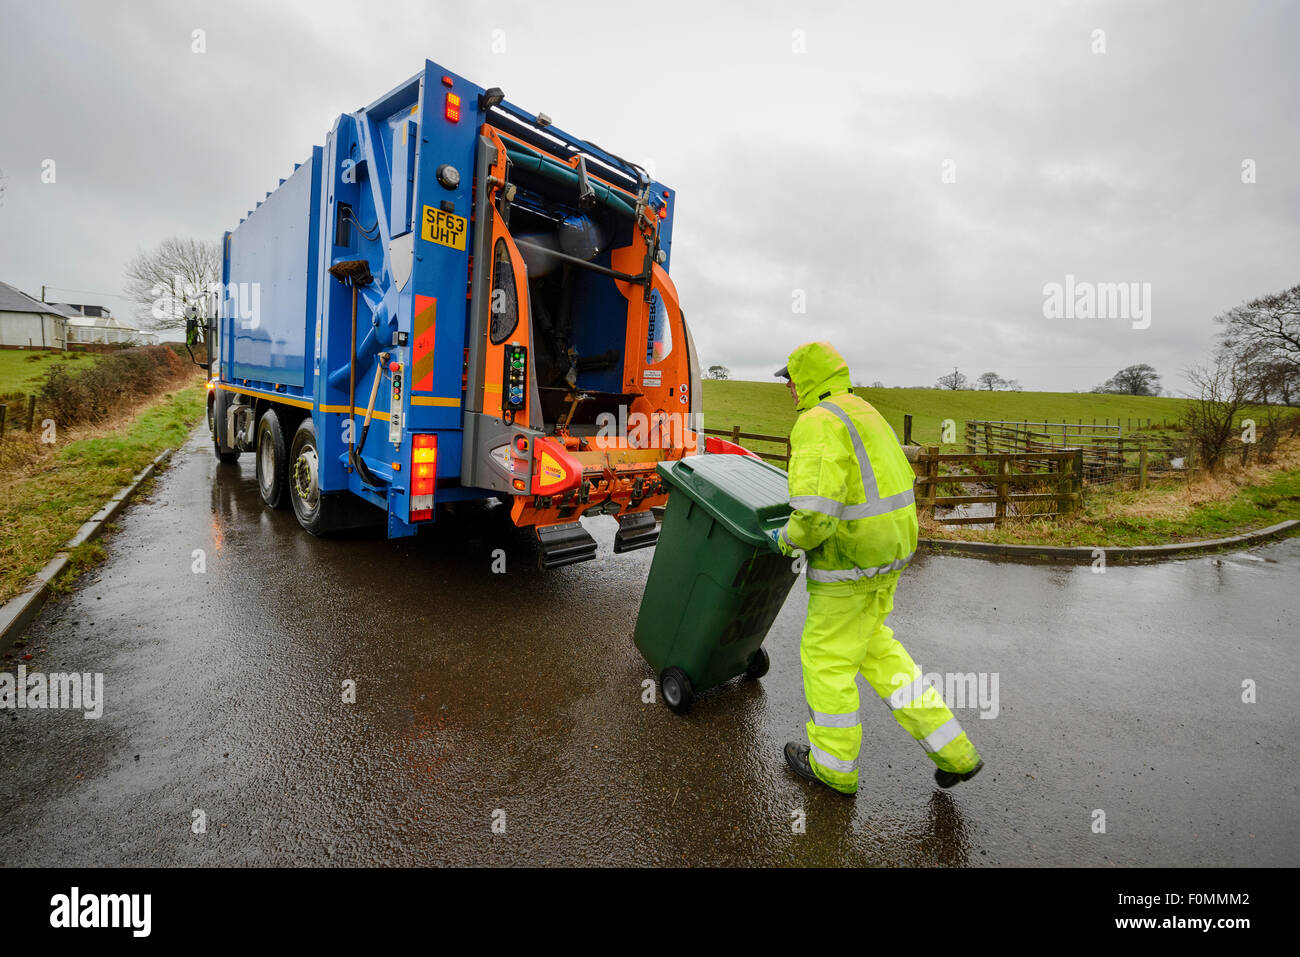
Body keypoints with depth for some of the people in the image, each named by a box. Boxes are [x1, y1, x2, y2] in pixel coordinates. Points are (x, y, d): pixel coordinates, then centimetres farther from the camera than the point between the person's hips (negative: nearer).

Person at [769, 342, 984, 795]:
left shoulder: (818, 424, -21)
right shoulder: (862, 414, 11)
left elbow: (815, 516, -31)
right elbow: (896, 480, 22)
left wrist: (787, 538, -8)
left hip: (849, 558, -9)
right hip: (887, 549, 10)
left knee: (827, 656, 9)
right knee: (872, 644, 23)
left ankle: (833, 766, 30)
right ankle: (952, 750, 28)